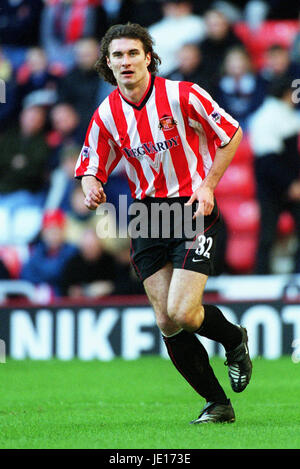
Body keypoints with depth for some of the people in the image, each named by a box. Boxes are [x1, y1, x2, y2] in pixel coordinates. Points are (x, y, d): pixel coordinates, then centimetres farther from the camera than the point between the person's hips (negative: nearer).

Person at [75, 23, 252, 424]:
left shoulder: (182, 95, -11)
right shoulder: (106, 115, 0)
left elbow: (231, 134, -1)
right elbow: (90, 169, 8)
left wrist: (207, 185, -10)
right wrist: (91, 188, -17)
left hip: (193, 209, -4)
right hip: (147, 216, 4)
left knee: (182, 313, -17)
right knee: (166, 323, -2)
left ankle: (235, 339, 17)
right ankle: (217, 403, 11)